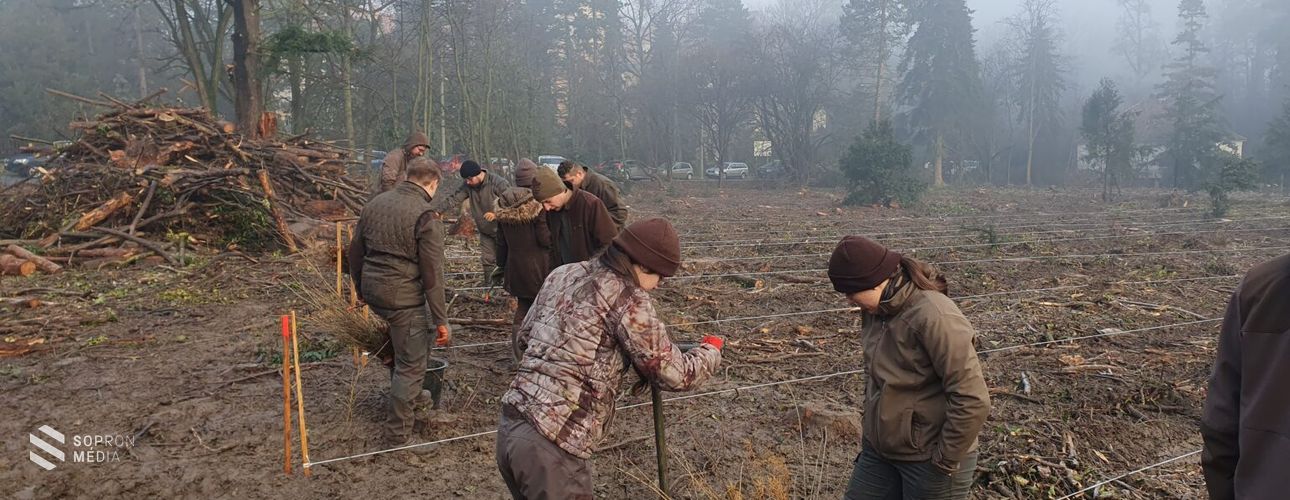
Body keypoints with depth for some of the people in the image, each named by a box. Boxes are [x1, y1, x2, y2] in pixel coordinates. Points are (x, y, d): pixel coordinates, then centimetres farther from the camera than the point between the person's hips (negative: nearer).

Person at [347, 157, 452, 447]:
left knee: (401, 344, 30)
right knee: (411, 364, 5)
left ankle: (410, 396, 46)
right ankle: (399, 435, 12)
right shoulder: (426, 217, -15)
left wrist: (361, 288, 28)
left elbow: (355, 251, 15)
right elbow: (432, 274, -17)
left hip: (372, 291, 8)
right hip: (404, 297, -8)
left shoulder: (375, 203, 7)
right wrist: (441, 320, -11)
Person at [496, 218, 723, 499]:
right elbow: (674, 376, -5)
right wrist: (711, 351, 14)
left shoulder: (562, 275, 12)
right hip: (552, 443, -8)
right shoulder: (628, 299, -10)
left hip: (510, 425, 8)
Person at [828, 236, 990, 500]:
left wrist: (944, 461, -16)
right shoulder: (878, 309, 0)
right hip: (879, 449, 7)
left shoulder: (932, 316, -25)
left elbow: (973, 401, -24)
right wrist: (870, 427, 12)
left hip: (928, 461, -7)